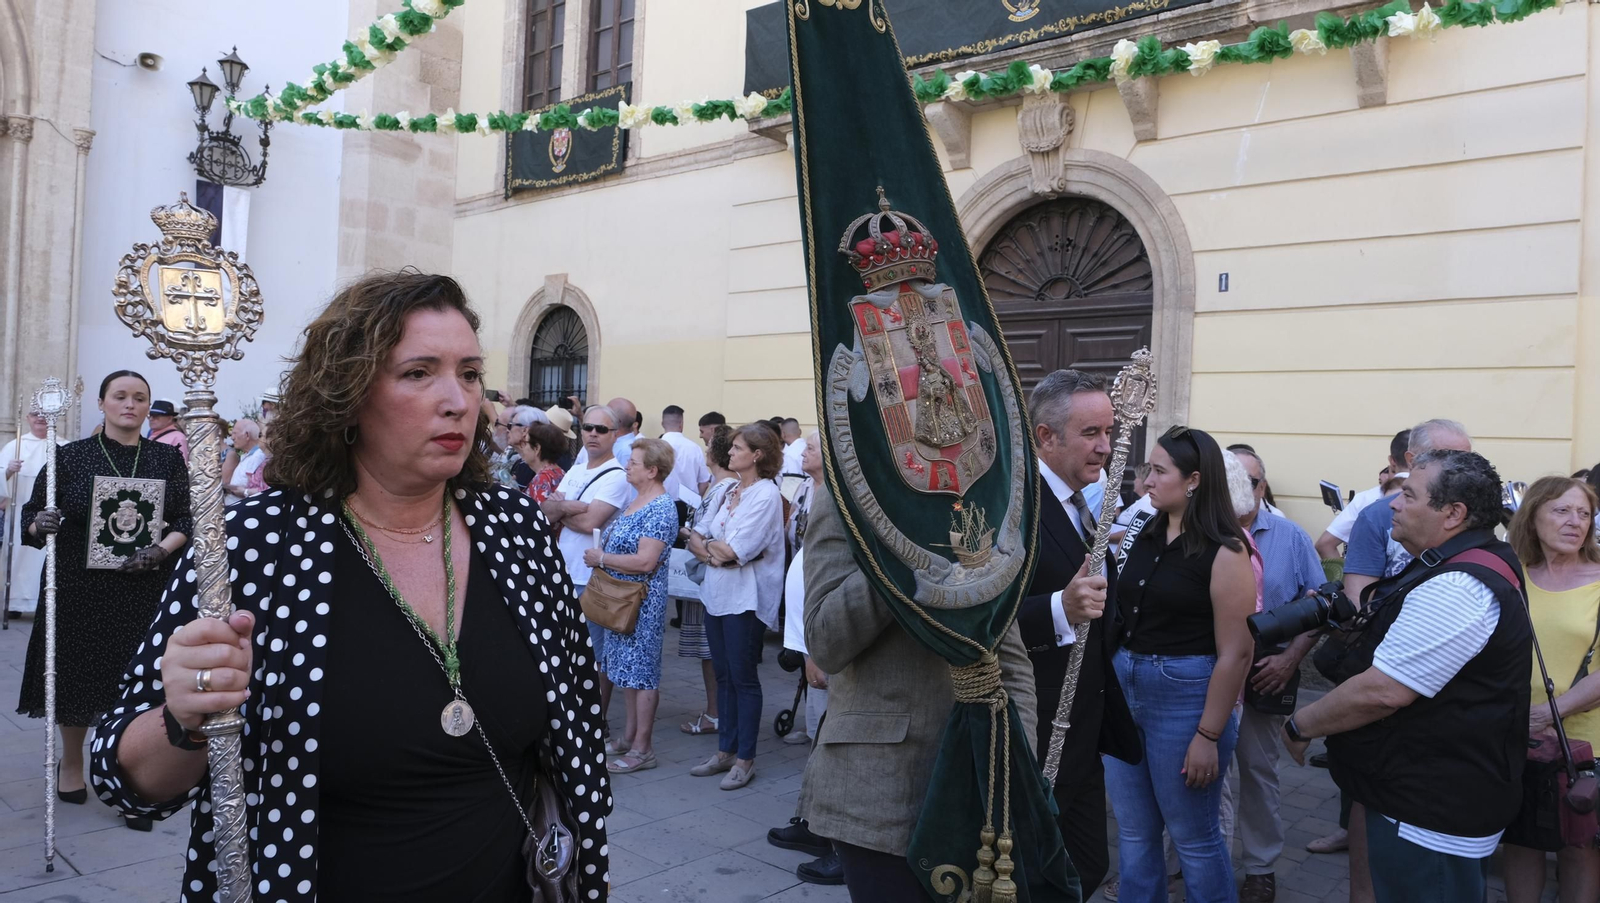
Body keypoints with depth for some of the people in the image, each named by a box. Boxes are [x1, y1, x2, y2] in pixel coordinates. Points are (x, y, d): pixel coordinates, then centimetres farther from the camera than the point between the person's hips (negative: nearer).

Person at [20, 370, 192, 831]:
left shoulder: (167, 459, 4)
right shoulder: (70, 457, 2)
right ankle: (71, 763, 37)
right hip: (78, 588, 0)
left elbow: (187, 520, 1)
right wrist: (41, 525, -18)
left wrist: (162, 549, -16)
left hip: (144, 590, 0)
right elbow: (32, 518, 3)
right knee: (76, 678, 12)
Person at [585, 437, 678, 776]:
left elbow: (645, 561, -26)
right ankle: (628, 736, 27)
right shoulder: (636, 501, 11)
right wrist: (598, 554, 2)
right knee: (627, 668, 16)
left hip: (643, 603, -10)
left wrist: (601, 558, -15)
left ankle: (642, 748, 7)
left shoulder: (661, 509, -19)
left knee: (641, 671, -1)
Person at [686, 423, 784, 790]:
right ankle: (725, 751, 23)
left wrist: (707, 545, -3)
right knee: (723, 675, 13)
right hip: (717, 593, 7)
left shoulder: (766, 494, -12)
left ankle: (745, 759, 12)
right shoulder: (730, 491, 11)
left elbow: (736, 550, -20)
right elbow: (697, 537, 9)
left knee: (743, 678, 1)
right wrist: (713, 552, -10)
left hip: (746, 598, -7)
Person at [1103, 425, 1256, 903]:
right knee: (1133, 833, 16)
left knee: (1194, 838, 9)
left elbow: (1235, 653, -14)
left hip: (1184, 696, -6)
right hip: (1124, 688, 6)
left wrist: (1208, 734, -15)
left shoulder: (1224, 552, -13)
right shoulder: (1142, 537, 6)